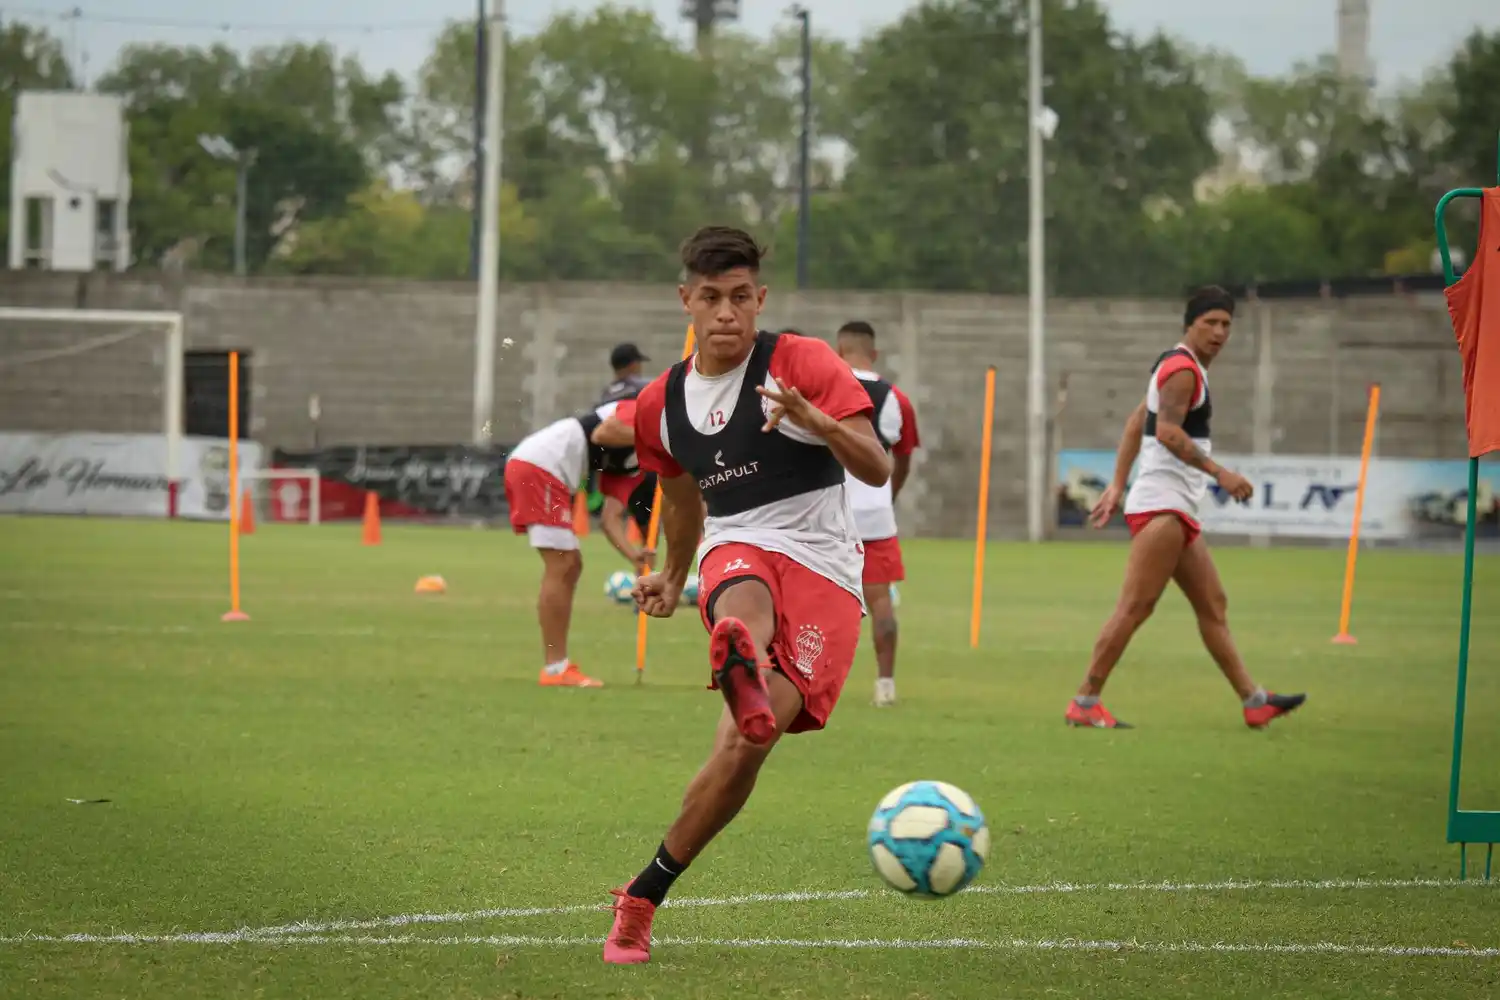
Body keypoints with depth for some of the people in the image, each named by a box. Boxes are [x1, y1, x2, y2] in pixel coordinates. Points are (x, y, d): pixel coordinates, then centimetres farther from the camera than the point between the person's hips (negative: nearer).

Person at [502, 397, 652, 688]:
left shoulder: (637, 466, 20)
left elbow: (610, 516, 12)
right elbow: (602, 433, -20)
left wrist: (631, 552, -4)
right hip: (538, 466, -10)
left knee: (571, 566, 13)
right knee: (561, 566, -10)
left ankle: (558, 666, 17)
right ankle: (555, 669, -8)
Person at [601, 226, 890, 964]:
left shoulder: (802, 363, -4)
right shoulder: (662, 405, 13)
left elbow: (876, 469, -14)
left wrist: (810, 416, -30)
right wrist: (671, 580, 37)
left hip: (825, 577, -3)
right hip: (738, 554, 3)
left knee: (742, 749, -18)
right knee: (745, 601, -40)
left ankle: (644, 896, -4)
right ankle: (741, 669, -78)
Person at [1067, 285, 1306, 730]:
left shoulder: (1183, 368, 21)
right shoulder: (1182, 368, -10)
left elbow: (1135, 423, 24)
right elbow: (1167, 431, -23)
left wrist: (1118, 485, 22)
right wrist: (1219, 472, -25)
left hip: (1177, 510, 11)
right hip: (1161, 506, -11)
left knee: (1213, 606, 11)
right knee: (1135, 606, -13)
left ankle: (1254, 702, 13)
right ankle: (1085, 702, -14)